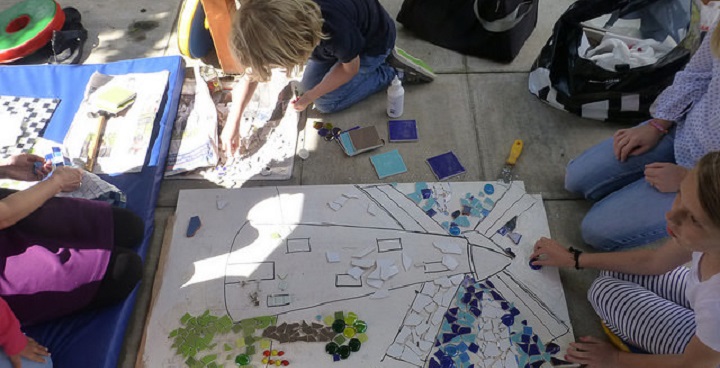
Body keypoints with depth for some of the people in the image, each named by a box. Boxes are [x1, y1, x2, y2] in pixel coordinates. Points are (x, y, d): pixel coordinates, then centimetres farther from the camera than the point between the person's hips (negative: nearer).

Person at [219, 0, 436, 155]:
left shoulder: (337, 29, -46)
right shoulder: (277, 19, -26)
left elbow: (350, 69, -21)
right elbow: (251, 76, -13)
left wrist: (311, 96, -19)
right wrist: (232, 123, -13)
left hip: (374, 41, -6)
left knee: (326, 102, -7)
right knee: (308, 84, 9)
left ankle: (392, 71, 3)